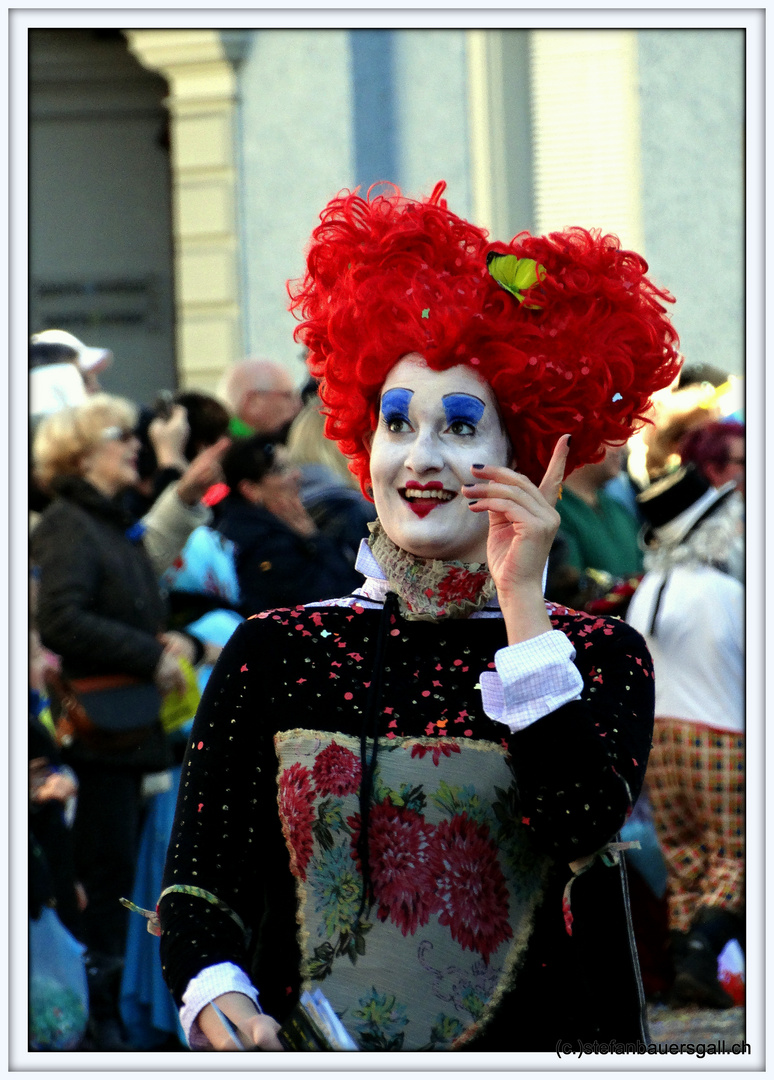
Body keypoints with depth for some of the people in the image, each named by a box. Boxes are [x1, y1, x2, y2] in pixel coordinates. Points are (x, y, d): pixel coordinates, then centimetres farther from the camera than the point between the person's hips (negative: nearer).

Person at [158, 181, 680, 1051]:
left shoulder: (599, 657, 8)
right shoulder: (277, 652, 10)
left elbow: (581, 831, -9)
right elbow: (198, 882, 6)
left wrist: (521, 601, -8)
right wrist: (219, 1004, -14)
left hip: (522, 1049, -1)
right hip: (310, 1052, 1)